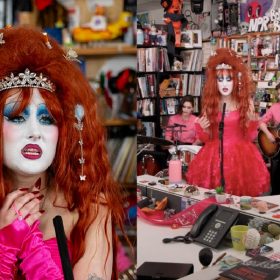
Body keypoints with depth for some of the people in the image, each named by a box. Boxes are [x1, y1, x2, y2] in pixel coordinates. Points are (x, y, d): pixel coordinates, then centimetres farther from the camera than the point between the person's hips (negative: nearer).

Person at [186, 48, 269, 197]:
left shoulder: (245, 103, 0)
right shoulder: (209, 104, 2)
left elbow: (250, 137, 2)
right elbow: (205, 139, 7)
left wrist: (252, 122, -14)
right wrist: (201, 128, -12)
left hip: (240, 154, -1)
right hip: (215, 155, 1)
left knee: (240, 194, -7)